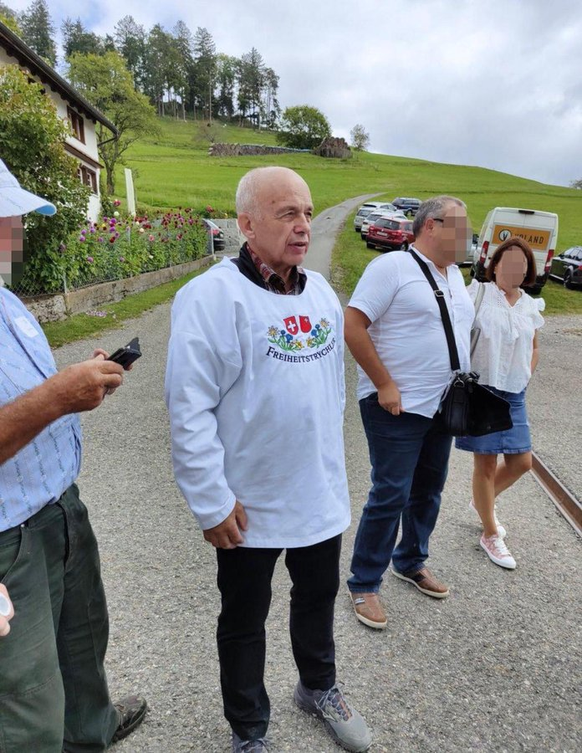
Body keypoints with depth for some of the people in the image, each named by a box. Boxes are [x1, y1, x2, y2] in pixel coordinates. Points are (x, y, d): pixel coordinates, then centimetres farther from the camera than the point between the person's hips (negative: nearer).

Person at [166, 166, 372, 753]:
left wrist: (331, 458, 16)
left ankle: (318, 687, 55)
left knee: (318, 597, 26)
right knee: (244, 621, 17)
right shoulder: (213, 296, -19)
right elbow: (189, 407, -20)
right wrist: (211, 502, -18)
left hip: (322, 494, 7)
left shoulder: (320, 291, 5)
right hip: (249, 505, -6)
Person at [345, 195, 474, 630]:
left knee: (429, 489, 17)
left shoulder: (454, 274, 13)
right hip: (397, 408, -8)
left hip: (441, 406, 8)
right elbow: (353, 325, -18)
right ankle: (364, 585, 16)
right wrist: (384, 385, -19)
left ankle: (412, 562, 39)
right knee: (391, 494, -3)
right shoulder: (392, 266, -12)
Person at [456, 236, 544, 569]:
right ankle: (491, 535, 22)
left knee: (522, 462, 9)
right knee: (486, 464, 4)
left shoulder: (531, 306, 8)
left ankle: (484, 500, 40)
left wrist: (525, 378, 8)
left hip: (514, 394, 6)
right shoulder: (478, 295, -7)